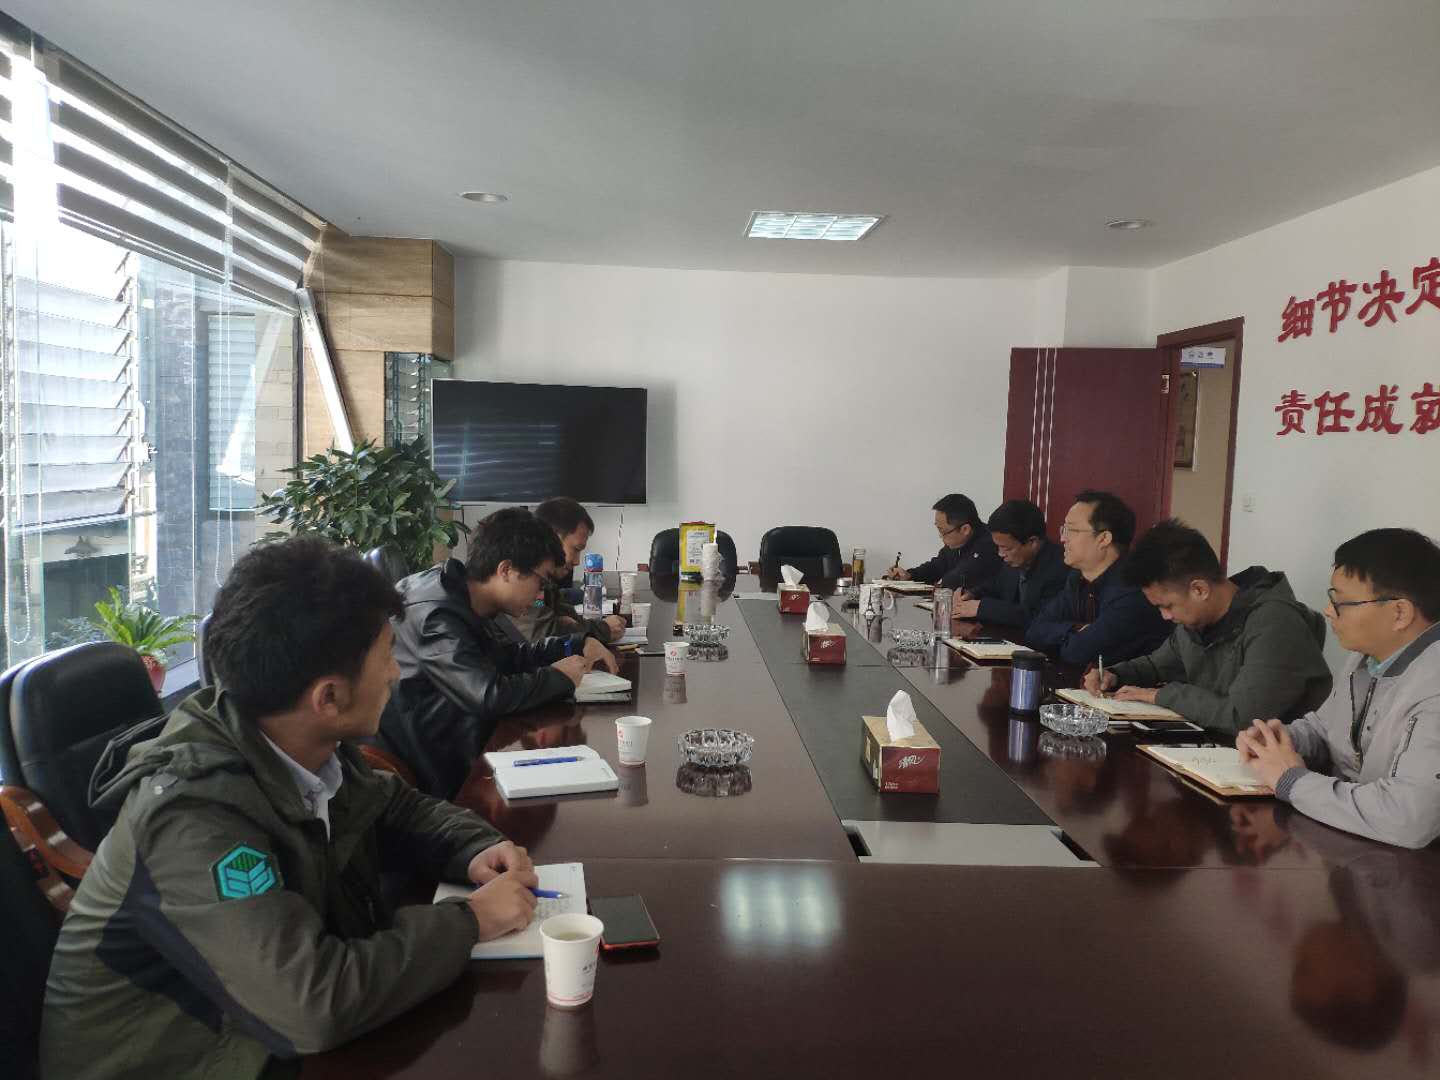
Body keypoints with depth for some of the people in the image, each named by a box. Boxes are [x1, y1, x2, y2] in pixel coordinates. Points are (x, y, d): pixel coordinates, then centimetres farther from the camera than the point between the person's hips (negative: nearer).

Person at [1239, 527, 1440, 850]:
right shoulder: (1370, 658, 5)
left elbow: (1409, 819, -36)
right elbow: (1321, 727, 18)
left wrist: (1292, 780, -22)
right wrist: (1279, 740, -4)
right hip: (1339, 842, 7)